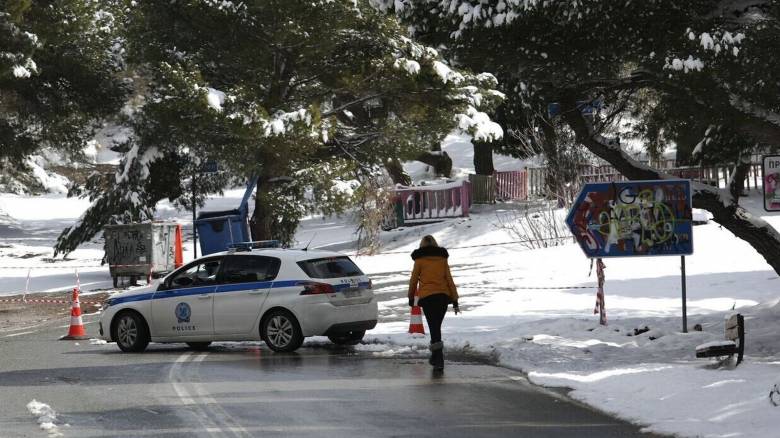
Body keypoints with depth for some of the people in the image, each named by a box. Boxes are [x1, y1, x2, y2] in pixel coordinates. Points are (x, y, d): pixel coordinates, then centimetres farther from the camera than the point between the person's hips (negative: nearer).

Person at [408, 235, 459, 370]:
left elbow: (414, 280, 6)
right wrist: (455, 301, 8)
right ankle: (435, 357, 25)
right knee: (436, 326, 18)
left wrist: (411, 298, 20)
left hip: (427, 297, -3)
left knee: (434, 327, -5)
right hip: (443, 296, 3)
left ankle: (439, 360, -14)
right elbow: (449, 280, 7)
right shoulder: (442, 258, 10)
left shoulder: (420, 260, 2)